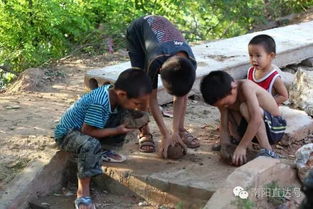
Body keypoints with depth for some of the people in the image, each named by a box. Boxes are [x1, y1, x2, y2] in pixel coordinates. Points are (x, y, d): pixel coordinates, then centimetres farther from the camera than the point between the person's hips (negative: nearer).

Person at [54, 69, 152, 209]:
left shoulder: (114, 92, -12)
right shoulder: (99, 103, -36)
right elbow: (87, 131, -29)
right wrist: (116, 131, -24)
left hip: (85, 129, 8)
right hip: (67, 133, -8)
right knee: (91, 144, -40)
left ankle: (100, 154, 9)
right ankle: (83, 191, -28)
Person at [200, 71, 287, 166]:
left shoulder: (245, 86, -28)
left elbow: (256, 119, -39)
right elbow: (224, 126, -4)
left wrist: (242, 147, -37)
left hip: (275, 127, -7)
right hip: (252, 127, 7)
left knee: (244, 107, -33)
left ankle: (267, 151, -29)